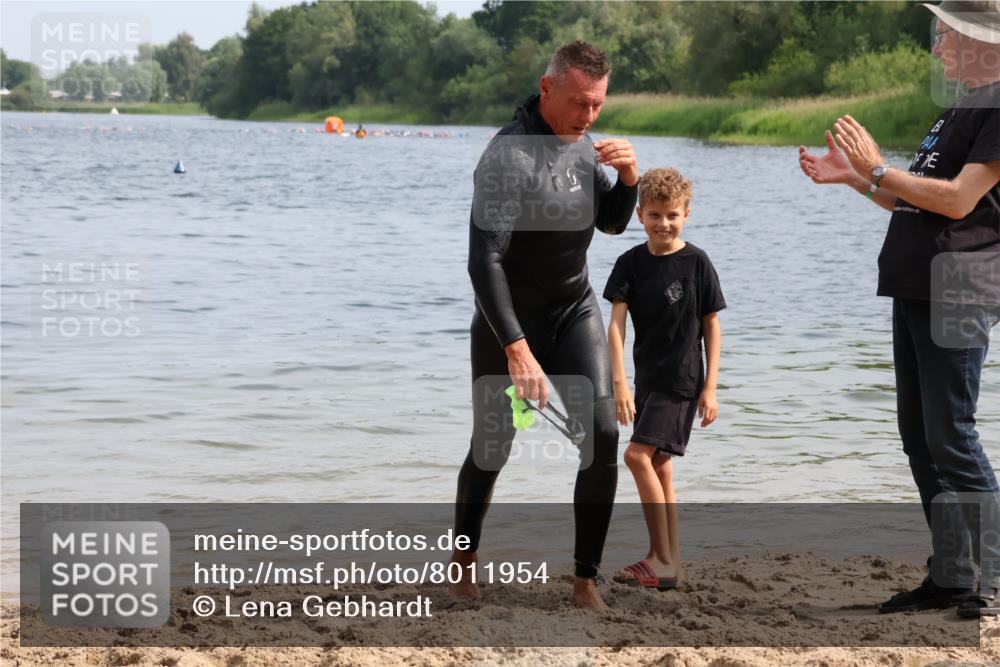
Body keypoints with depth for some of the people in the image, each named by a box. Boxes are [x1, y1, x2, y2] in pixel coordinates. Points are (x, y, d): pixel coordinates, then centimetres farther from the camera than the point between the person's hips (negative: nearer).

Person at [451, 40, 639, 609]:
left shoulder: (584, 145, -1)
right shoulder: (509, 157, -25)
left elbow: (612, 223, 12)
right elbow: (484, 262, -30)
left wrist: (628, 179, -10)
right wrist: (517, 349, -38)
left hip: (575, 312, 5)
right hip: (508, 324, -5)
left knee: (602, 435, -12)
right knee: (493, 449, 7)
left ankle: (586, 579, -4)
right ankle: (465, 556, 33)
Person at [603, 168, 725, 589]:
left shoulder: (697, 263, -7)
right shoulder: (631, 263, 1)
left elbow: (712, 326, -3)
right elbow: (616, 324, -7)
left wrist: (710, 387, -6)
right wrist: (619, 383, -18)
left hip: (682, 380, -5)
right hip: (647, 379, 5)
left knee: (639, 455, -17)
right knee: (658, 466, 9)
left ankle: (661, 558, -13)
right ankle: (670, 561, 16)